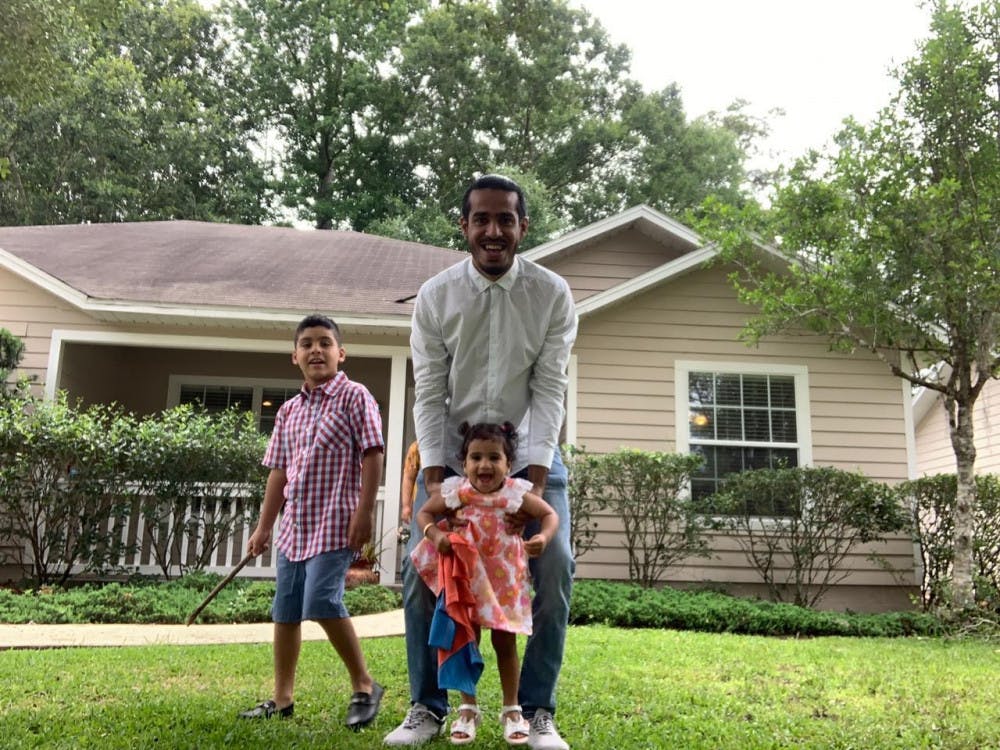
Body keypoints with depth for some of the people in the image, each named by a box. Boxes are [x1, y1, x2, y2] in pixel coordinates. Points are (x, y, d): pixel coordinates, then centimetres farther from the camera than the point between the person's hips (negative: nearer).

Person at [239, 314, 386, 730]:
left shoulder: (354, 396, -4)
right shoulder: (289, 410, 14)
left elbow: (372, 456, -10)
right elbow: (279, 471, 17)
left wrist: (364, 512, -17)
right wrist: (264, 526, 15)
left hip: (335, 524, -7)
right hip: (294, 526, 7)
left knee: (321, 602, -18)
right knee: (285, 611, 10)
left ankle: (364, 687, -1)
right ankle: (282, 699, 22)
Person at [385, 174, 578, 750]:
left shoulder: (553, 294, -10)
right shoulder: (435, 297, -8)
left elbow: (549, 391, -13)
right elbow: (429, 393, -8)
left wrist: (534, 480, -21)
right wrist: (434, 478, -17)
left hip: (530, 454, -1)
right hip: (453, 454, 1)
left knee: (554, 566, -13)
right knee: (421, 566, -7)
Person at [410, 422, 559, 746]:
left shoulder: (516, 494, -16)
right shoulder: (456, 493, -13)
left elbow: (550, 514, -6)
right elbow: (424, 512, -1)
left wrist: (544, 537, -27)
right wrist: (434, 534, -21)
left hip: (504, 580, -1)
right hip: (466, 580, 1)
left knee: (505, 642, 8)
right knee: (465, 642, 8)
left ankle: (511, 710, 23)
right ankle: (468, 708, 23)